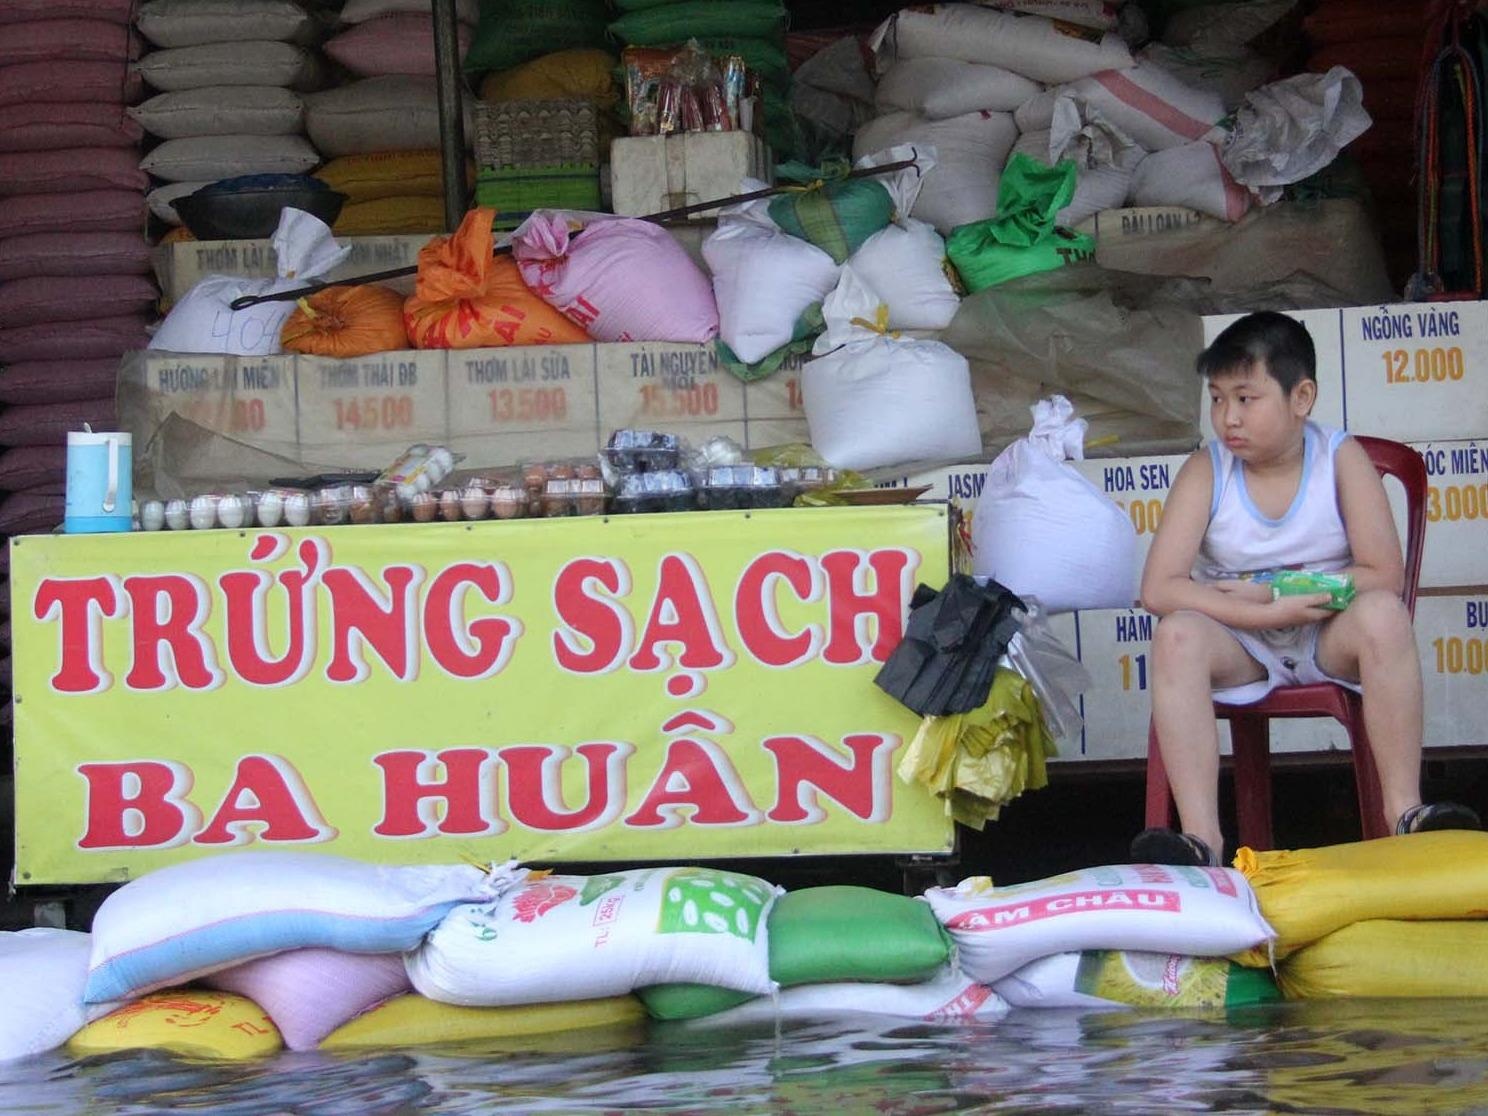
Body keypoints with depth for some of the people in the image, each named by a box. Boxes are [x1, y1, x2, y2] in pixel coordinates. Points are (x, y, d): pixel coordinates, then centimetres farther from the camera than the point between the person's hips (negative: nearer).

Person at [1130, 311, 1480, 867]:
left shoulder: (1340, 458, -7)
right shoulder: (1205, 471, -7)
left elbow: (1384, 575, -15)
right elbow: (1158, 589, -17)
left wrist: (1262, 589, -20)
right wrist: (1272, 611, -27)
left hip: (1329, 639, 0)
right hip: (1242, 646, 0)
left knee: (1382, 614, -33)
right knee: (1177, 636, -32)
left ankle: (1404, 810, -29)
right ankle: (1202, 838, -37)